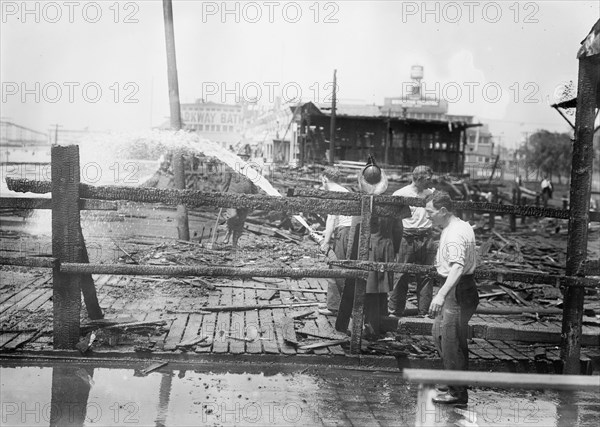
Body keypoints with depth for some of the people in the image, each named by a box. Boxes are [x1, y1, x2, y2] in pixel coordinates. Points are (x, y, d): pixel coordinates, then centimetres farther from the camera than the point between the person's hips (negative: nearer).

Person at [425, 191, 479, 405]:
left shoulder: (454, 234, -22)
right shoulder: (463, 225, 10)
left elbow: (457, 266, -37)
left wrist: (441, 295, -46)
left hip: (458, 290, -11)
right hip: (460, 288, 11)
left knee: (452, 341, -2)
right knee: (439, 333, 20)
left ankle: (458, 393, 8)